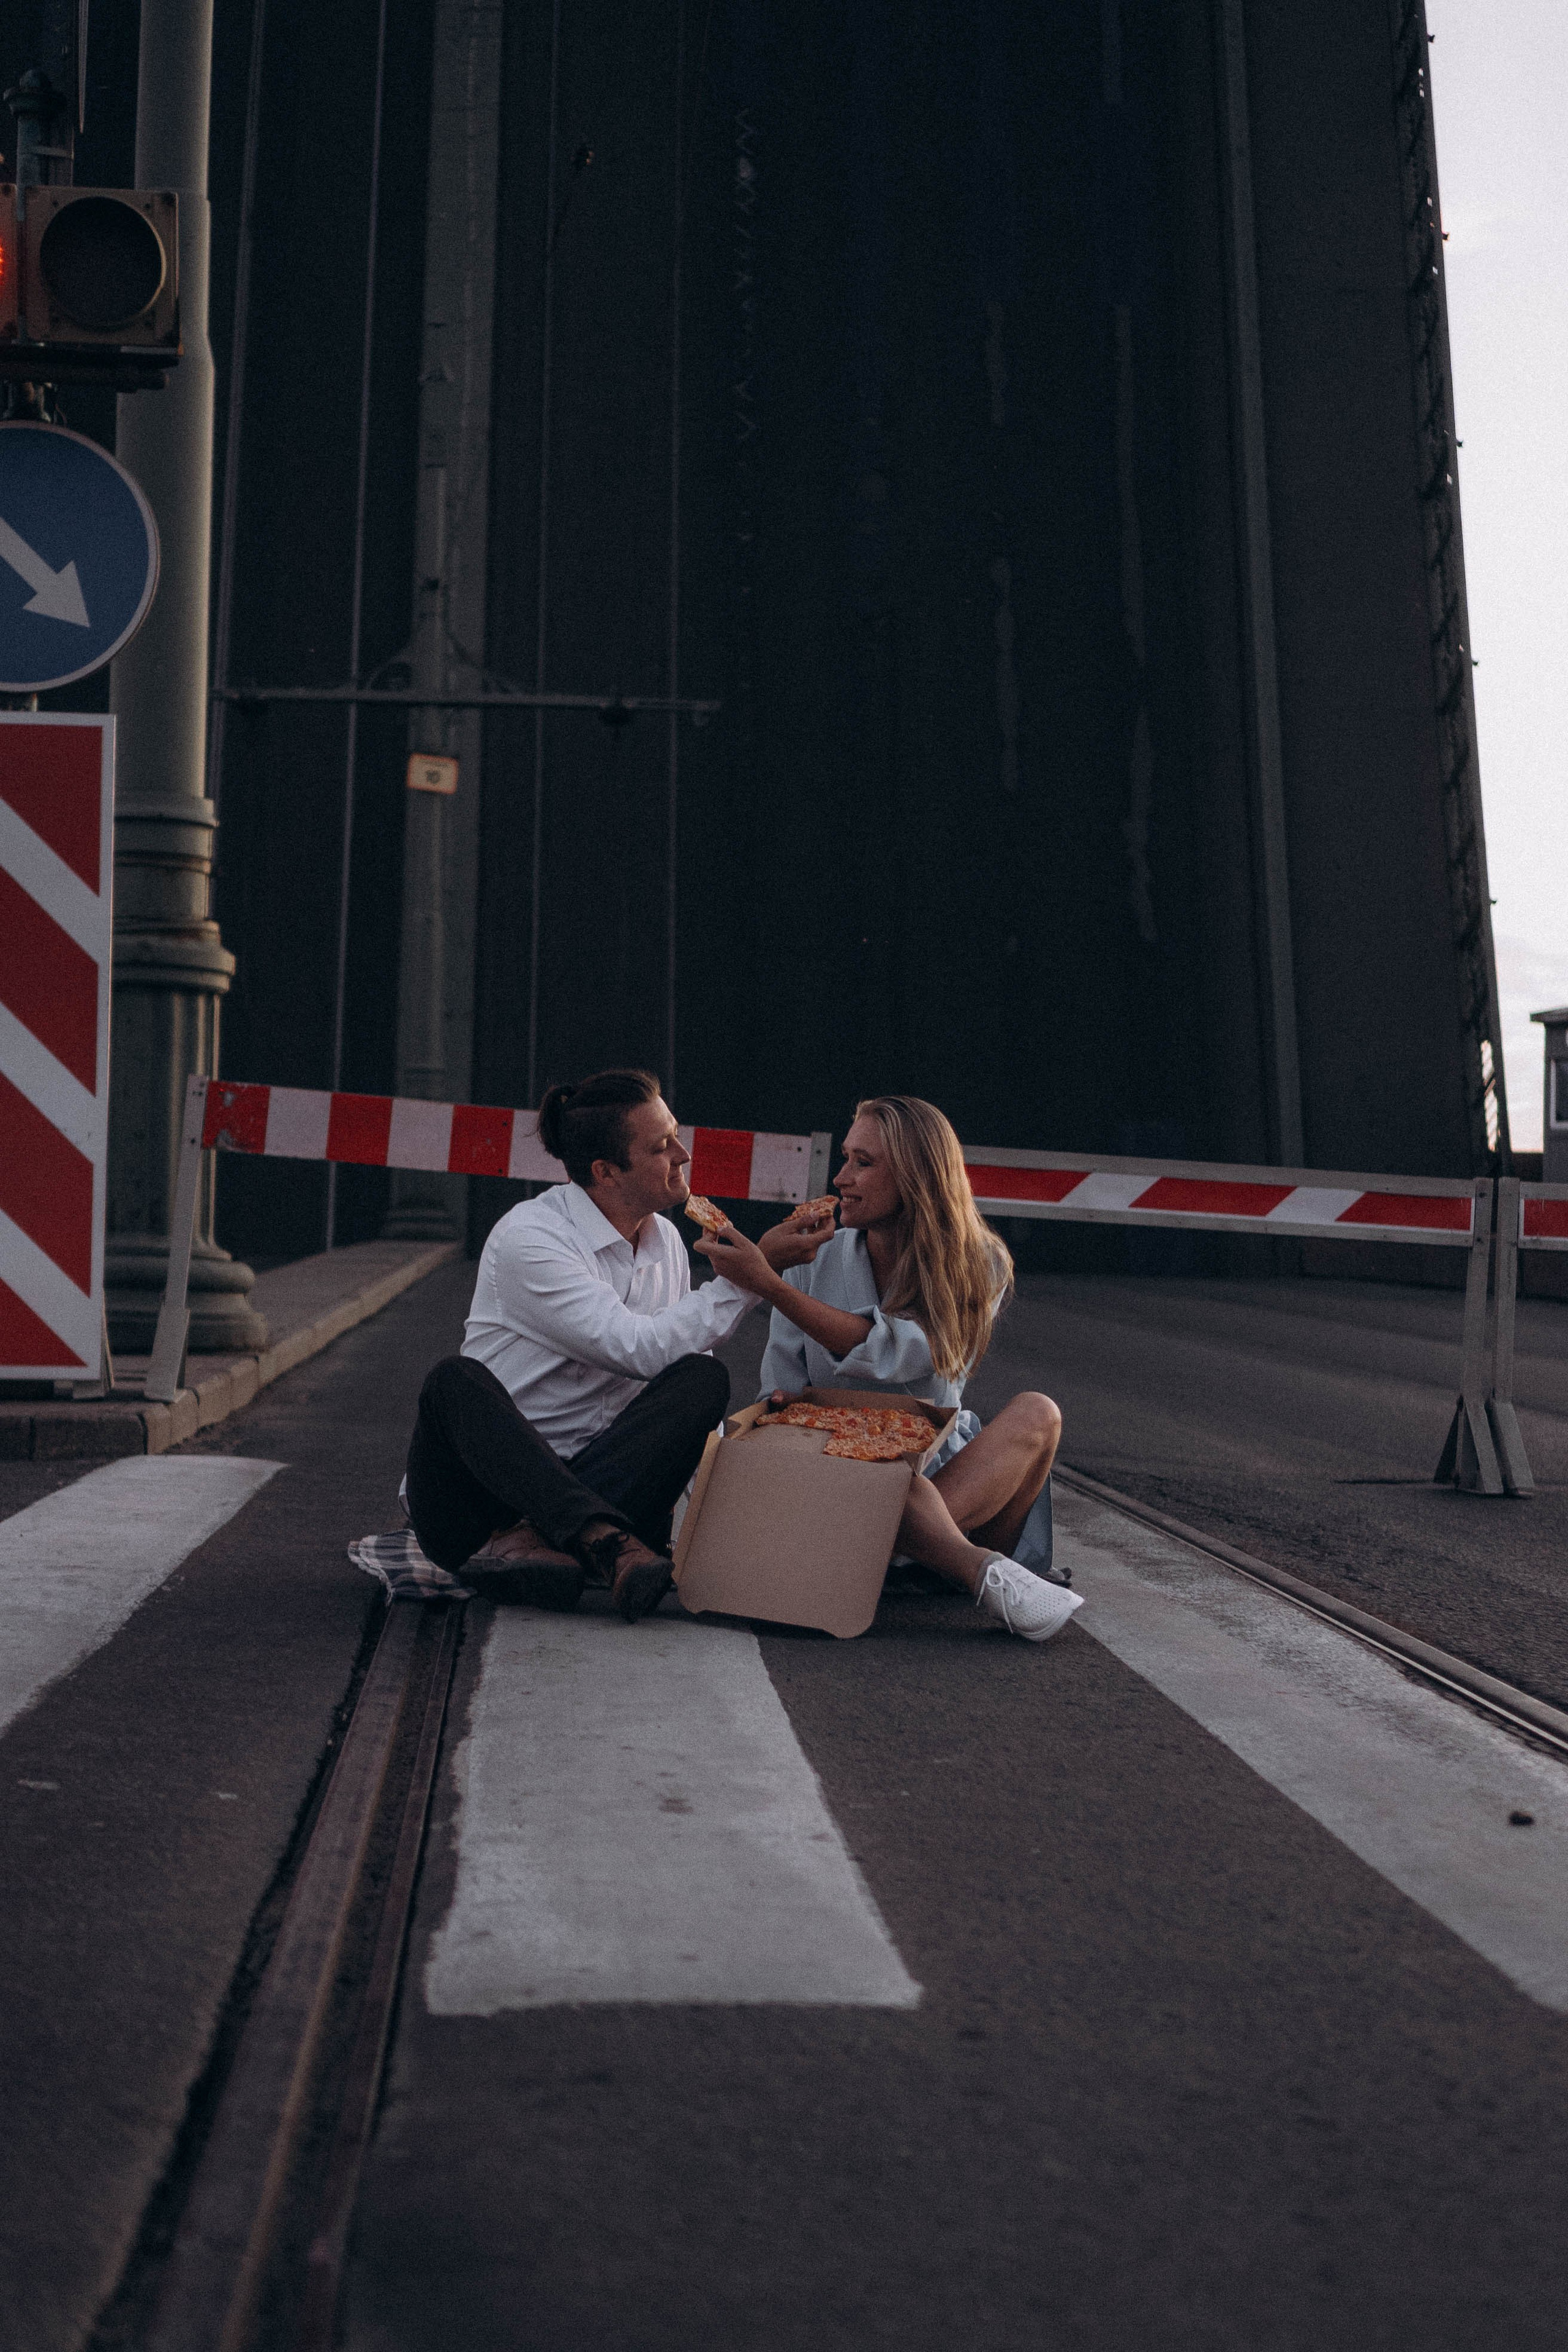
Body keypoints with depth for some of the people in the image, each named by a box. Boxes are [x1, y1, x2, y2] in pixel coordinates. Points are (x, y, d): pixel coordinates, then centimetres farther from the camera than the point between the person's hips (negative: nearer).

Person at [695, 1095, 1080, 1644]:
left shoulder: (978, 1268, -3)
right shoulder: (816, 1260, 3)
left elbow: (892, 1355, -21)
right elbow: (782, 1388, 3)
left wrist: (770, 1286, -29)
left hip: (941, 1469, 1)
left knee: (1036, 1414, -27)